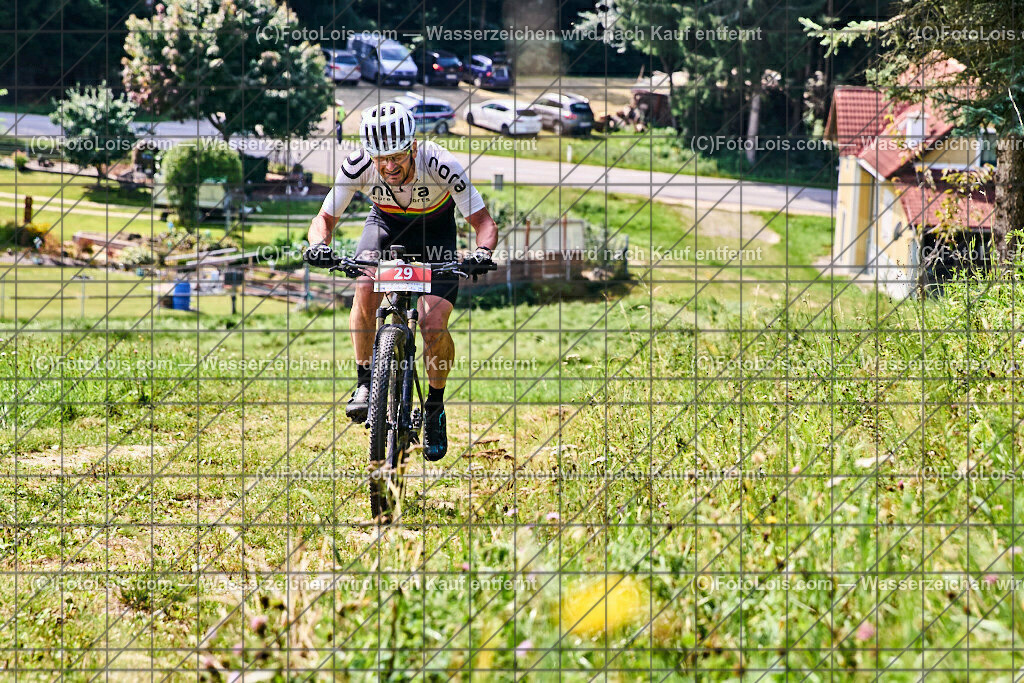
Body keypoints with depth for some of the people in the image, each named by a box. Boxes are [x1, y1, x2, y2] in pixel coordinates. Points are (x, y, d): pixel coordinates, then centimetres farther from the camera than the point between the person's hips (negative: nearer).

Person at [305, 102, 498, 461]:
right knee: (365, 289, -29)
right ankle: (364, 384, -12)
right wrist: (319, 244, -43)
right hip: (386, 223, 1)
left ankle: (435, 408, 8)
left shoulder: (440, 164, -35)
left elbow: (484, 222, -30)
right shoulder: (358, 165, -30)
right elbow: (324, 219, -20)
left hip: (434, 230, -1)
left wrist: (482, 251, -51)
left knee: (434, 325, -16)